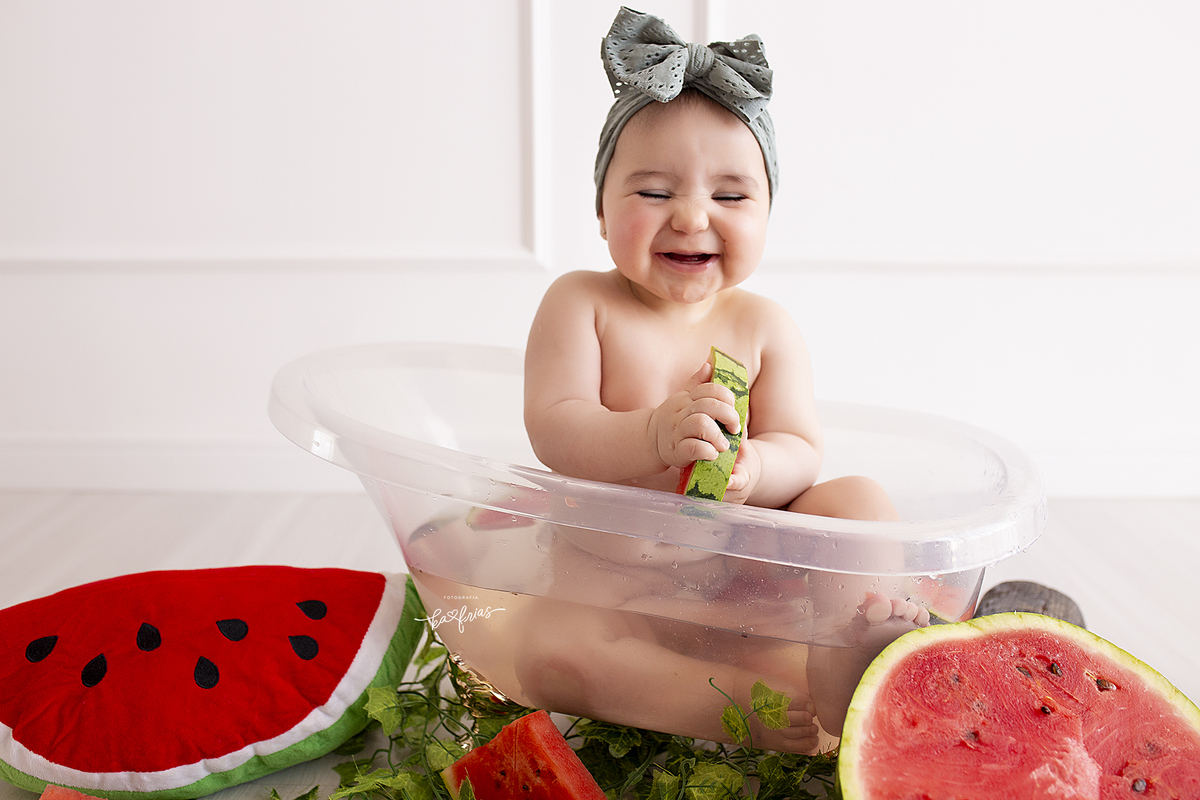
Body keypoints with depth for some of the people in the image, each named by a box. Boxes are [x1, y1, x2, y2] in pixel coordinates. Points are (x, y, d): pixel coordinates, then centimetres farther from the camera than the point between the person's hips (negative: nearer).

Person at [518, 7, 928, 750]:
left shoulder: (765, 325, 0)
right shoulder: (580, 303, -5)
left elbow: (801, 453, -6)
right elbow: (553, 431, -16)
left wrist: (750, 468, -32)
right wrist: (652, 437, -36)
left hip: (750, 576, 3)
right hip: (613, 580, -2)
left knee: (859, 498, -16)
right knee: (547, 652, -30)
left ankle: (842, 656, -36)